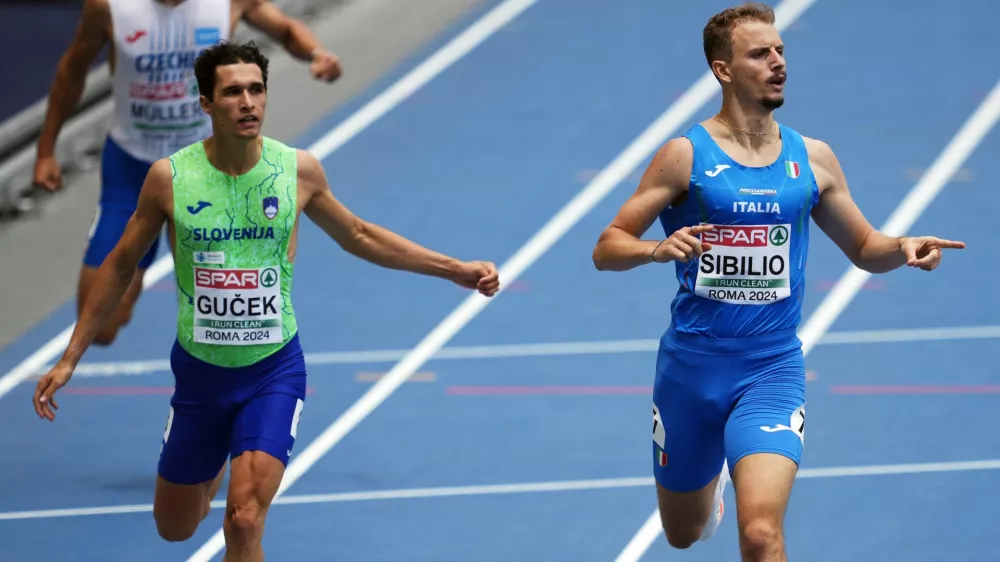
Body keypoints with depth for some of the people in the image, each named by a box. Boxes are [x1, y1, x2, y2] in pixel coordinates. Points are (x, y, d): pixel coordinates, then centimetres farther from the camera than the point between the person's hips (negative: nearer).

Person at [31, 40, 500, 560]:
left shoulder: (298, 170, -8)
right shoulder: (170, 177, -11)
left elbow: (358, 236, 10)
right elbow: (121, 265, 3)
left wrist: (456, 270, 8)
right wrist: (69, 359, 4)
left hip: (274, 371, -1)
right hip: (199, 373, 1)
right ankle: (217, 466, 51)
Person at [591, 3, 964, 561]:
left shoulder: (813, 159, 3)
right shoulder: (686, 155, -6)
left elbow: (864, 248, 15)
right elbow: (607, 249, -6)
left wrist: (902, 247, -8)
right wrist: (658, 248, -27)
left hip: (772, 369, 0)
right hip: (691, 364, 0)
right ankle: (710, 485, 55)